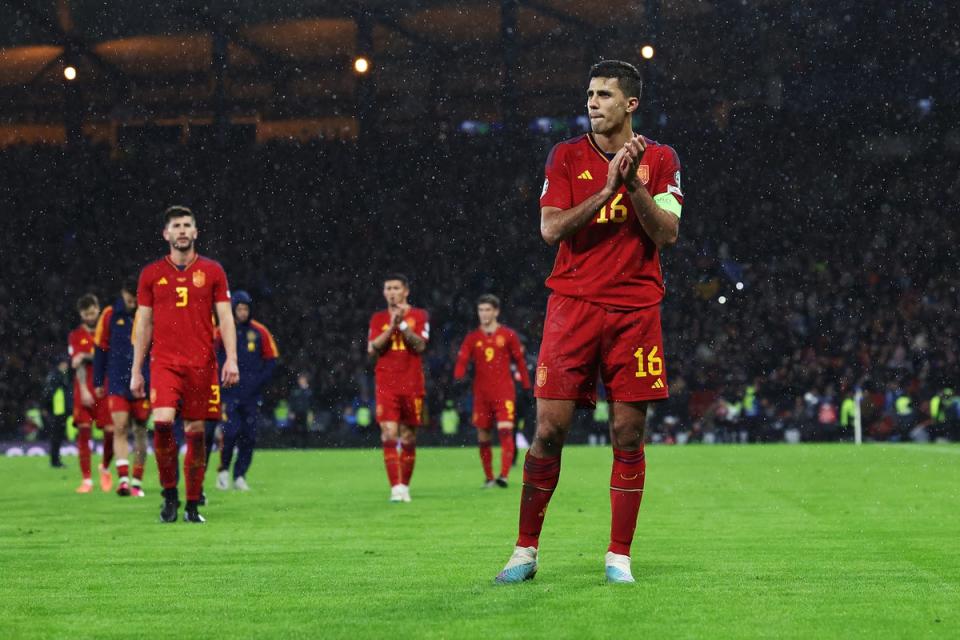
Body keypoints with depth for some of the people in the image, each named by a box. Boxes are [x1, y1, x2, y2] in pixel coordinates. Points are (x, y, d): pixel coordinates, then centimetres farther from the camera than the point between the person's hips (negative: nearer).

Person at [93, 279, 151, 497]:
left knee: (140, 431, 6)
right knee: (120, 428, -14)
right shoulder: (110, 315, 0)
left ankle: (137, 482, 14)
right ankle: (123, 479, -19)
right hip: (117, 383, -1)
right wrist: (98, 382, 7)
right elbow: (100, 349, 7)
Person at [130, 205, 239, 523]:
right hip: (164, 362, -1)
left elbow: (225, 317, 5)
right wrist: (136, 371, 8)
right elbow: (143, 323, 11)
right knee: (162, 421, -20)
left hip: (201, 363, 1)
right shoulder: (151, 274, 9)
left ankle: (192, 505, 11)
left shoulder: (212, 271, 8)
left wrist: (231, 358, -7)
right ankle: (169, 493, -6)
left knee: (195, 431, 2)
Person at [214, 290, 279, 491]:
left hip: (252, 394, 3)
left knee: (249, 436, 2)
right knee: (231, 432, -13)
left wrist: (259, 381, -1)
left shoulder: (260, 332, 5)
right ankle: (223, 471, 5)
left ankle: (240, 476, 12)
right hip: (229, 393, -3)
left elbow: (271, 360, 11)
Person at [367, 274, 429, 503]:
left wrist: (402, 324, -14)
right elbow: (372, 350, -2)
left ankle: (405, 486, 15)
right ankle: (396, 487, -17)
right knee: (389, 434, -13)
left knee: (408, 437, 4)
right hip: (386, 386, 0)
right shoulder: (378, 319, 10)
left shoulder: (419, 316, 5)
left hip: (412, 386, 0)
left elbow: (420, 345, -8)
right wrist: (391, 327, -11)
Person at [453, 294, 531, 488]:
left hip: (504, 391, -3)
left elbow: (520, 361, 9)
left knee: (505, 430, -16)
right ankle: (488, 478, 17)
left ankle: (504, 475, -24)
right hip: (481, 393, 3)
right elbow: (462, 360, -2)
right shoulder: (472, 338, 8)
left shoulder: (508, 335, 5)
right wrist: (458, 378, -22)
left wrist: (527, 386, 7)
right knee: (483, 436, 5)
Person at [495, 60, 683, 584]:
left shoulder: (660, 160, 7)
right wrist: (607, 189, -14)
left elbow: (667, 234, -3)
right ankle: (525, 551, 5)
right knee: (549, 429, -4)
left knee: (628, 435, 0)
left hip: (635, 310, 0)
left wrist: (634, 184, -15)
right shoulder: (566, 156, 6)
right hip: (572, 305, 0)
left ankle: (618, 556, 8)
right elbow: (551, 228, -6)